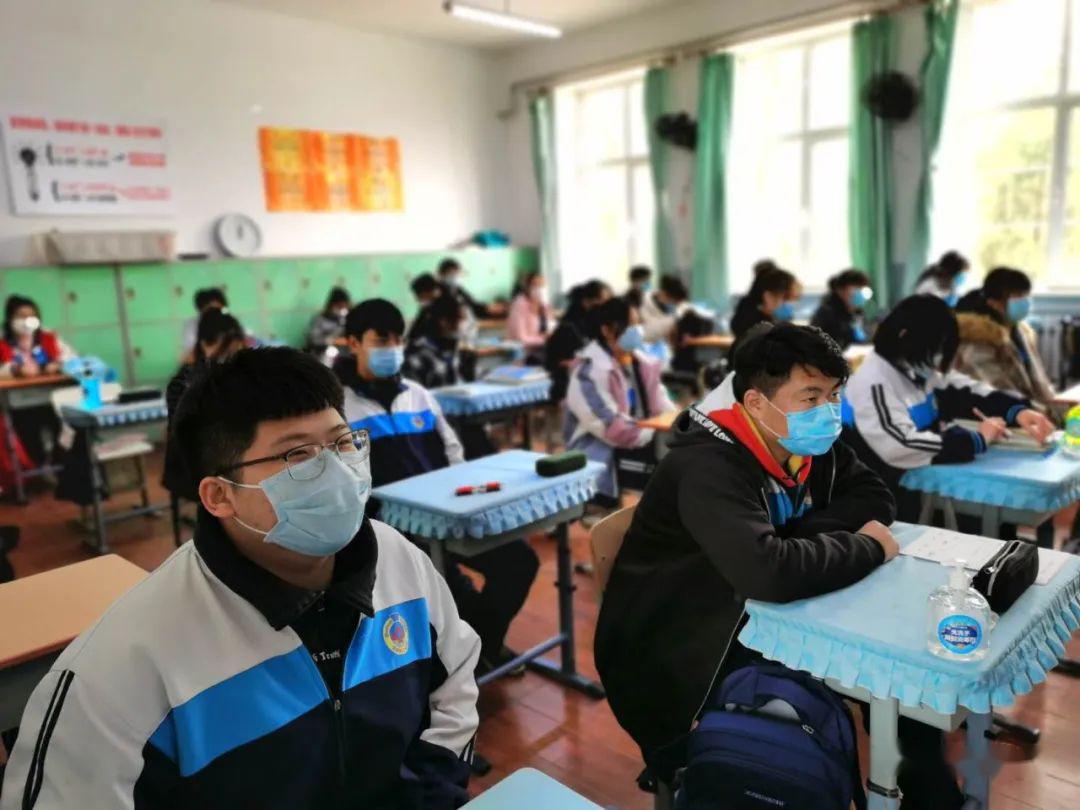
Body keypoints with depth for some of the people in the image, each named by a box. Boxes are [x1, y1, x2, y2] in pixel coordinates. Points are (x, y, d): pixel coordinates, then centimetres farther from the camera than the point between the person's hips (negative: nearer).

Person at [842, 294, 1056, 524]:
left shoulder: (921, 369, 5)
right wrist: (977, 441, -21)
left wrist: (1018, 411, -11)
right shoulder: (873, 383, -22)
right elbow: (902, 447, -30)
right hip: (887, 501, -8)